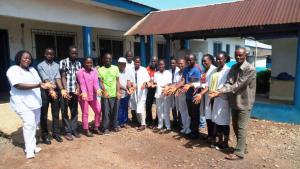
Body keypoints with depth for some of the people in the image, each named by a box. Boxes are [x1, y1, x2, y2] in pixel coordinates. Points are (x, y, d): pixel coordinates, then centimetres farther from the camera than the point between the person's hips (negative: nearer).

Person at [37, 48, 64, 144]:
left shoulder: (56, 65, 8)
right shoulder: (40, 66, -3)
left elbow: (58, 78, -4)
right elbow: (45, 79, -15)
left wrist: (62, 89, -19)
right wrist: (51, 91, -27)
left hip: (56, 90, 3)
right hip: (45, 91, -3)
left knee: (56, 114, 9)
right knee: (43, 114, 5)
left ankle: (56, 133, 20)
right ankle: (45, 135, 15)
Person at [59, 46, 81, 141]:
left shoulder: (78, 63, 10)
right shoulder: (63, 62, -3)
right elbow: (63, 77, -7)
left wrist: (78, 89, -7)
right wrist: (65, 90, -15)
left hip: (74, 91, 4)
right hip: (65, 91, -4)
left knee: (75, 111, 11)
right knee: (64, 112, 5)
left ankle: (74, 129, 23)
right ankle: (67, 131, 14)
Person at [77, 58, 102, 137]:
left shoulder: (94, 71, 6)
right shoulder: (80, 72, -8)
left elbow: (96, 82, -6)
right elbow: (82, 84, -18)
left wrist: (98, 89, -26)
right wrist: (84, 93, -34)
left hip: (93, 95, 5)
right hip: (84, 96, -5)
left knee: (98, 111, 9)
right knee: (85, 113, 4)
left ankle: (96, 128, 24)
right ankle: (86, 130, 17)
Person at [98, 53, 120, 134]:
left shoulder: (115, 68, 8)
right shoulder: (100, 70, 2)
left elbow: (117, 81, 6)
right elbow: (100, 82, -4)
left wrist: (118, 92, -3)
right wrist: (105, 91, -20)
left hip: (114, 94, 2)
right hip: (105, 95, -2)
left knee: (115, 111, 8)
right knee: (105, 112, 1)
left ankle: (114, 125, 23)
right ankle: (105, 128, 12)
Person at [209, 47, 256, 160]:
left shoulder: (250, 69, -16)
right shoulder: (233, 68, 5)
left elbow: (238, 85, -23)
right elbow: (228, 83, -5)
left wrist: (221, 92, -26)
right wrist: (219, 92, -25)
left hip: (244, 102, -7)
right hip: (234, 101, 7)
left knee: (241, 128, 0)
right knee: (235, 126, 16)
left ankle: (239, 153, 11)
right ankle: (242, 147, 34)